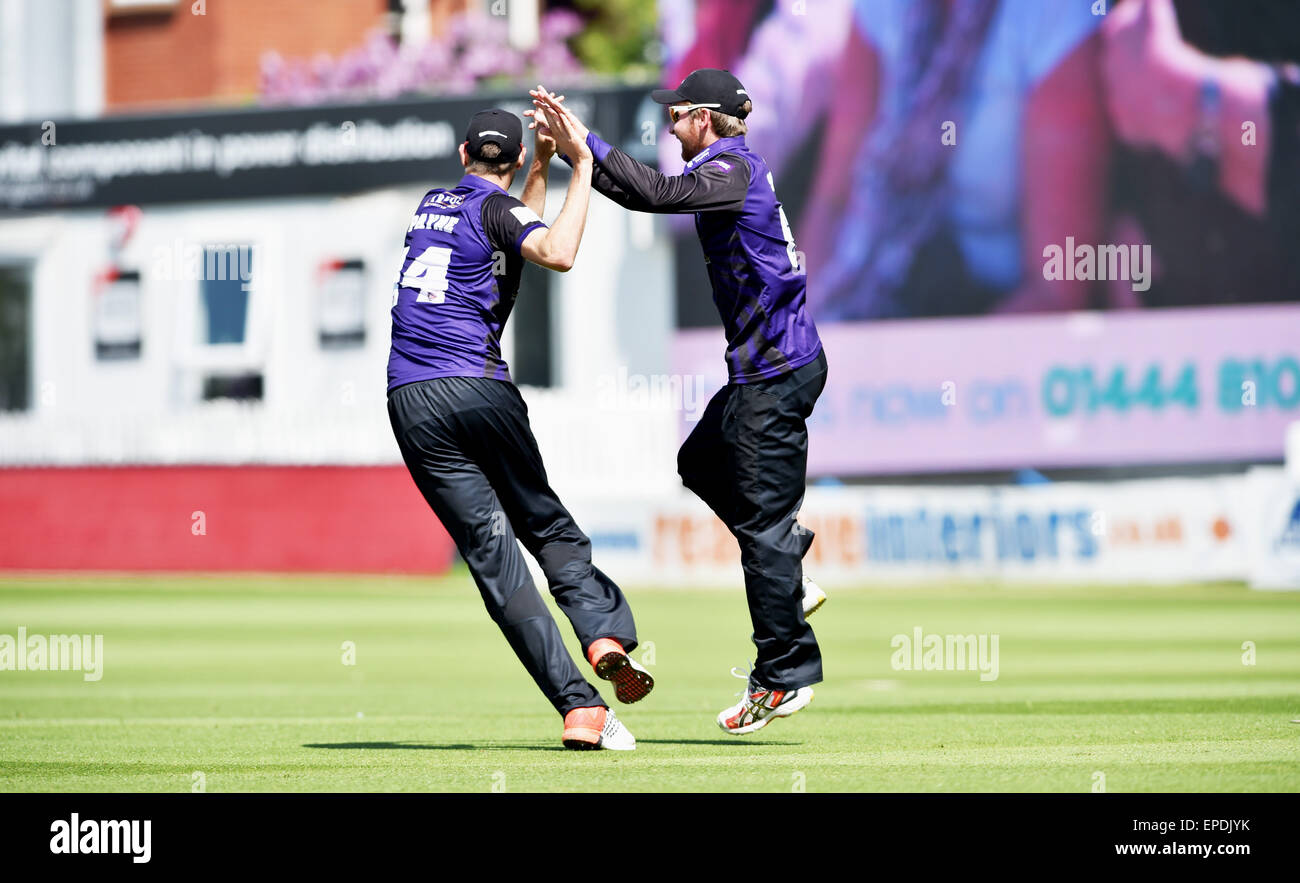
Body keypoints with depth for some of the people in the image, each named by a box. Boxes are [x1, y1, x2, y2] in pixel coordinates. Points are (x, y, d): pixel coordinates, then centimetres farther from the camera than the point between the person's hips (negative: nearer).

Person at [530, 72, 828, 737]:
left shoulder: (732, 171, -16)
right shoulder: (731, 168, 14)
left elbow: (656, 194, -32)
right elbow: (644, 192, 18)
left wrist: (586, 145, -30)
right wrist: (571, 145, 11)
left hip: (776, 374, -11)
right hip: (771, 365, 11)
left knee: (764, 520, -6)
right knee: (702, 463, 25)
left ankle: (785, 676, -2)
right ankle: (789, 582, 23)